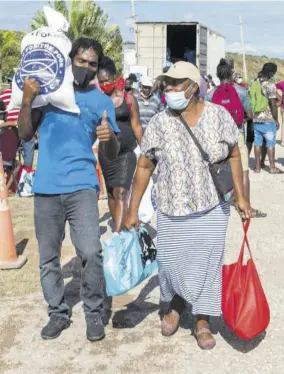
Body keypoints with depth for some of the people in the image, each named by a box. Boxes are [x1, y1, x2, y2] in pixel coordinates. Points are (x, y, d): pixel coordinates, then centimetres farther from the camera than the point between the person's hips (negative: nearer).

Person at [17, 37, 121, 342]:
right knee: (48, 257, 8)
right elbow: (25, 134, 5)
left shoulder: (101, 100, 7)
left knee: (90, 252, -14)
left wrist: (110, 137, -19)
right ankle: (58, 313, 23)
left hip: (81, 186, -2)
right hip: (46, 187, 2)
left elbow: (112, 154, 4)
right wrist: (27, 100, -10)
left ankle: (94, 313, 5)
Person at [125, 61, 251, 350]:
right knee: (171, 263, 9)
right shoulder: (159, 123, -8)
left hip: (211, 209, 0)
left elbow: (234, 156, 3)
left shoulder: (219, 115, -8)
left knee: (207, 264, 5)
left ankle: (202, 323, 22)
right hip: (172, 210, 0)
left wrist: (240, 197, 0)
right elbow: (144, 167, -2)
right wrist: (133, 211, -2)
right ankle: (175, 306, 39)